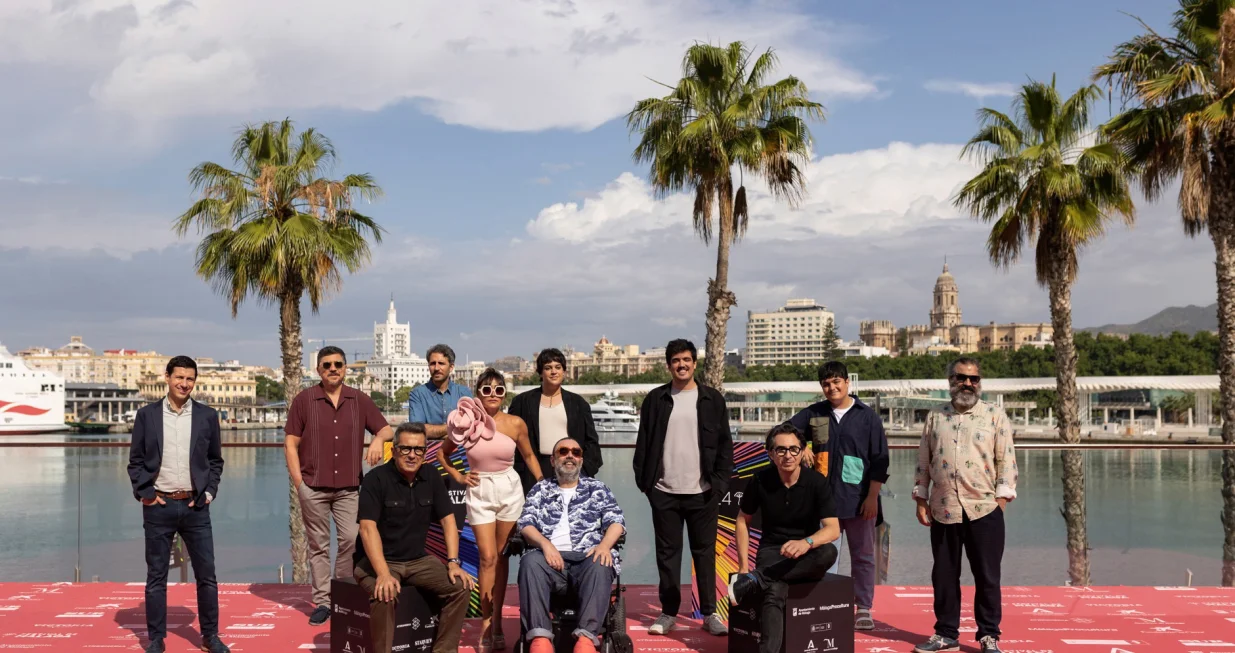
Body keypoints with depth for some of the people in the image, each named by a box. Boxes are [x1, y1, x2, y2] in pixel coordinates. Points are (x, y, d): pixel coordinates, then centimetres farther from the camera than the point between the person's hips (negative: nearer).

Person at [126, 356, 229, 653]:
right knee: (156, 577, 7)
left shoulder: (207, 416, 3)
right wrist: (144, 491, -6)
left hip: (195, 506, 1)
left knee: (207, 575, 5)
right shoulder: (147, 415, 1)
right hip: (158, 506, -1)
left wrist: (209, 491, 0)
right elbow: (136, 461, 5)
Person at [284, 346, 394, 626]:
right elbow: (290, 443, 1)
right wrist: (298, 482, -5)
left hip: (349, 487, 1)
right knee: (318, 546, 4)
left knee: (351, 540, -4)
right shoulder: (304, 400, 1)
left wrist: (378, 439, -16)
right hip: (313, 487, -1)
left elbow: (386, 429, 9)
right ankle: (322, 601, 12)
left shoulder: (360, 400, 6)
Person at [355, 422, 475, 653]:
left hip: (417, 560, 5)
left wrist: (453, 562, -9)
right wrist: (383, 574, -33)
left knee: (461, 586, -14)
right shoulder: (376, 479, -14)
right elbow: (368, 528, -22)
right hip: (377, 560, -5)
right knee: (384, 595, -35)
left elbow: (448, 520, 4)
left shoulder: (431, 477, 2)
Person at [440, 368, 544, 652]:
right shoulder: (467, 421, -6)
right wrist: (458, 477, 0)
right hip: (479, 493, -1)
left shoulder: (515, 424, -6)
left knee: (502, 557, 8)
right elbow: (443, 453, 10)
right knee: (488, 558, -6)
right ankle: (487, 623, 1)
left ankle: (496, 619, 17)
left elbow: (529, 455, 9)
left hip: (509, 491, 1)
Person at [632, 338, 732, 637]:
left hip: (702, 492, -1)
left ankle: (709, 614, 11)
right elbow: (644, 442, 6)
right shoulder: (655, 399, 5)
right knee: (667, 553, 7)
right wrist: (643, 481, -1)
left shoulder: (713, 399, 4)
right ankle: (668, 613, 15)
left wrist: (720, 483, -5)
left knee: (705, 553, 5)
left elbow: (724, 444, 3)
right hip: (664, 492, 1)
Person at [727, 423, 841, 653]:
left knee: (829, 552, -35)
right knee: (775, 593, -34)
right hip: (772, 551, -1)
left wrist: (806, 542, -39)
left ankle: (755, 580, -29)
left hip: (807, 558, 1)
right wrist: (743, 565, -1)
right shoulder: (761, 481, -4)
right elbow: (743, 520, 9)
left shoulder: (817, 482, -8)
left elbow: (833, 528, -17)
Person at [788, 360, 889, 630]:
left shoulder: (867, 416, -1)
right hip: (823, 499, 2)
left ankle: (864, 608, 15)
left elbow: (880, 460, -2)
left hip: (858, 500, -2)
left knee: (862, 555, 6)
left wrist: (872, 497, -7)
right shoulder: (813, 414, 6)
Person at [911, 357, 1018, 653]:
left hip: (984, 509, -3)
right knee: (944, 576, 10)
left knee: (987, 576, 4)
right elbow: (924, 462, 12)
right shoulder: (935, 417, 10)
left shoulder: (995, 415, 2)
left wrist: (1002, 497, -8)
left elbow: (1006, 459, -1)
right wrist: (921, 498, 6)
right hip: (943, 510, 3)